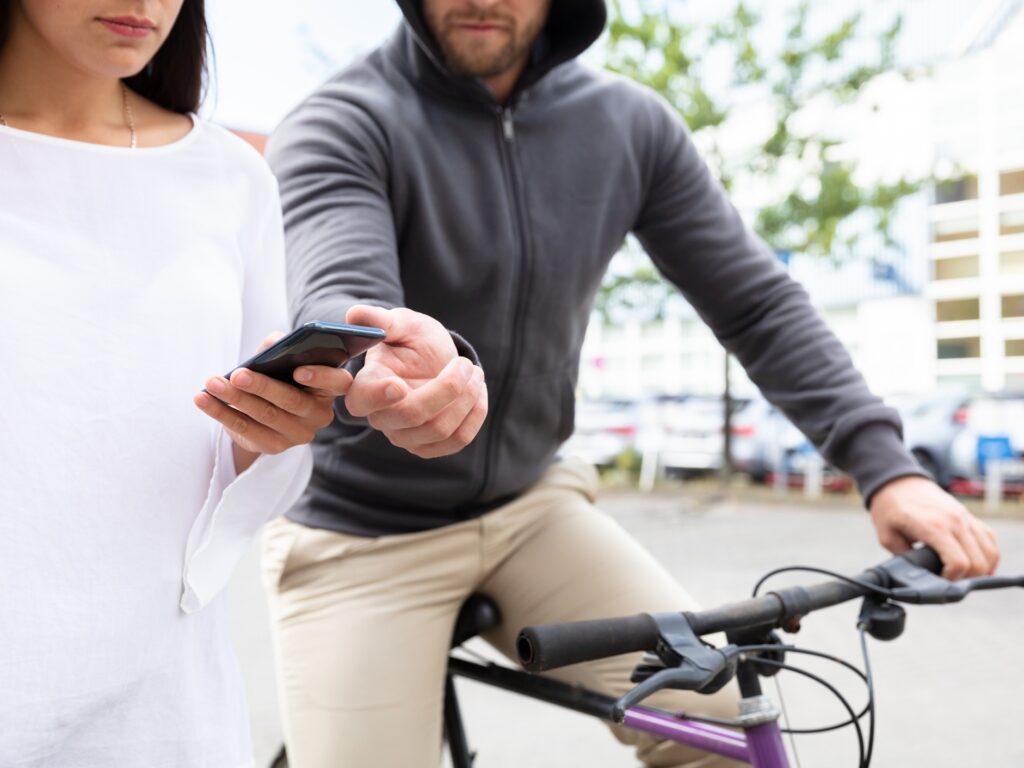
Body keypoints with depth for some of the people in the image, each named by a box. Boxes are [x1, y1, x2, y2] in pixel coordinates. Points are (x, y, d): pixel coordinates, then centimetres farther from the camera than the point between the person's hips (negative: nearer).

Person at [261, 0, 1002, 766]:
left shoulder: (630, 125, -3)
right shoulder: (341, 126, -14)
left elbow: (757, 301, -3)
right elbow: (339, 298, -32)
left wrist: (887, 466, -14)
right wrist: (386, 360, -57)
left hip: (530, 508, 3)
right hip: (361, 533, -2)